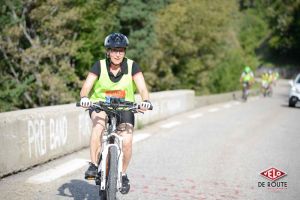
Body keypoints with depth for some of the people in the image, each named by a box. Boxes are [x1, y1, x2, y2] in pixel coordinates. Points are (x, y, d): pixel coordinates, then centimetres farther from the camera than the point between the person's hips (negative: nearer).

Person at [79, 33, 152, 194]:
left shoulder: (131, 66, -10)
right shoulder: (99, 66, -11)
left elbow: (142, 88, -19)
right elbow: (86, 86, -20)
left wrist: (146, 101, -39)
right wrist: (84, 98, -42)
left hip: (124, 108, 1)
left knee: (127, 141, -18)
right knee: (98, 124, -35)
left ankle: (123, 174, 8)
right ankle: (93, 165, -26)